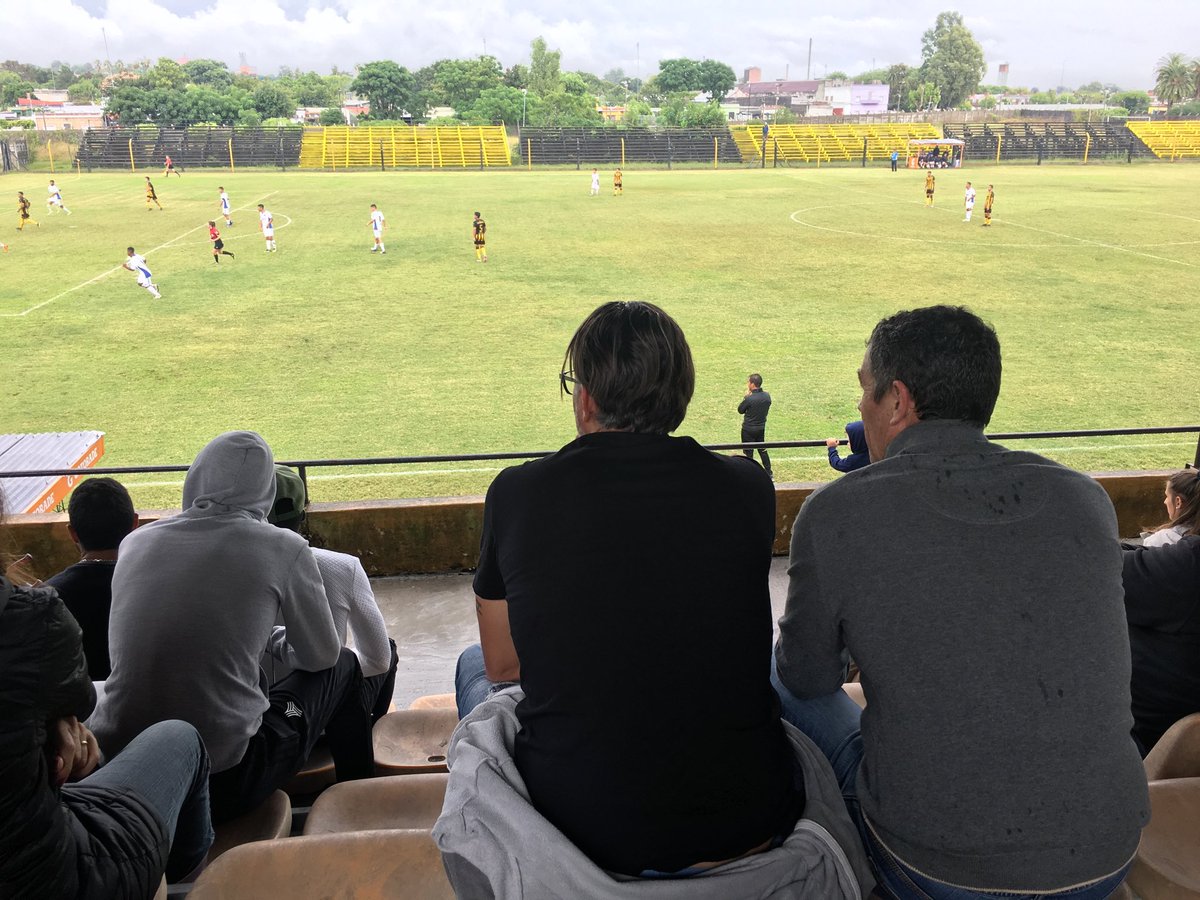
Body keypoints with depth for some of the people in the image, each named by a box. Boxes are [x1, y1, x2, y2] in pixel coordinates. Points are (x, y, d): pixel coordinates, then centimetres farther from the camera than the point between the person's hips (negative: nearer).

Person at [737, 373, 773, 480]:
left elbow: (740, 410, -10)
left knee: (748, 452, 8)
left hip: (748, 429, -6)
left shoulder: (749, 399, -25)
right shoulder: (767, 396, -7)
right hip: (761, 428, 6)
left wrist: (745, 396, -3)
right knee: (762, 450, 21)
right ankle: (769, 474, 27)